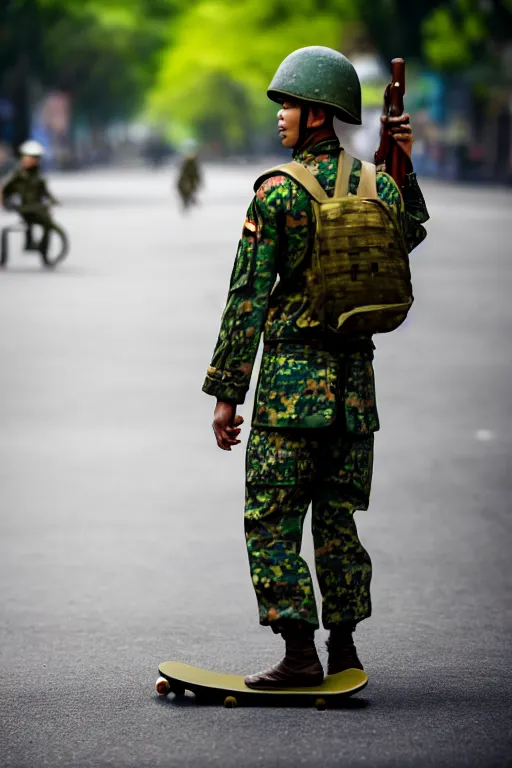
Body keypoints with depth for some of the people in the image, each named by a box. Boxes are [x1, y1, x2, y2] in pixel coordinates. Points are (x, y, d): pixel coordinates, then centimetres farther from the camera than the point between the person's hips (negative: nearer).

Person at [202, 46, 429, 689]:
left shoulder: (277, 192, -10)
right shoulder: (379, 184, 5)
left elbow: (248, 298, -10)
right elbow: (411, 235, 29)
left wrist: (226, 392, -7)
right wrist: (404, 163, 23)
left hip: (292, 377, -6)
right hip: (355, 377, 6)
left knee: (271, 521, 1)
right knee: (337, 517, 15)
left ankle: (299, 654, -5)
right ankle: (343, 649, 17)